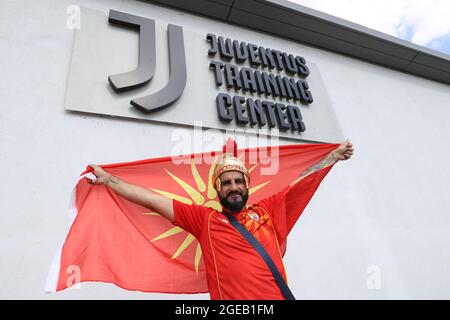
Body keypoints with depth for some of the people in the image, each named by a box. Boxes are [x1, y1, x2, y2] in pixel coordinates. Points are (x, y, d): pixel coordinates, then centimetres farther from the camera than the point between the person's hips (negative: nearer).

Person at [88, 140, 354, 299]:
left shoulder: (267, 210, 13)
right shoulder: (205, 218, 9)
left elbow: (303, 179, 21)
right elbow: (154, 200, 10)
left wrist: (336, 154, 28)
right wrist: (107, 179, 13)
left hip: (278, 295, 2)